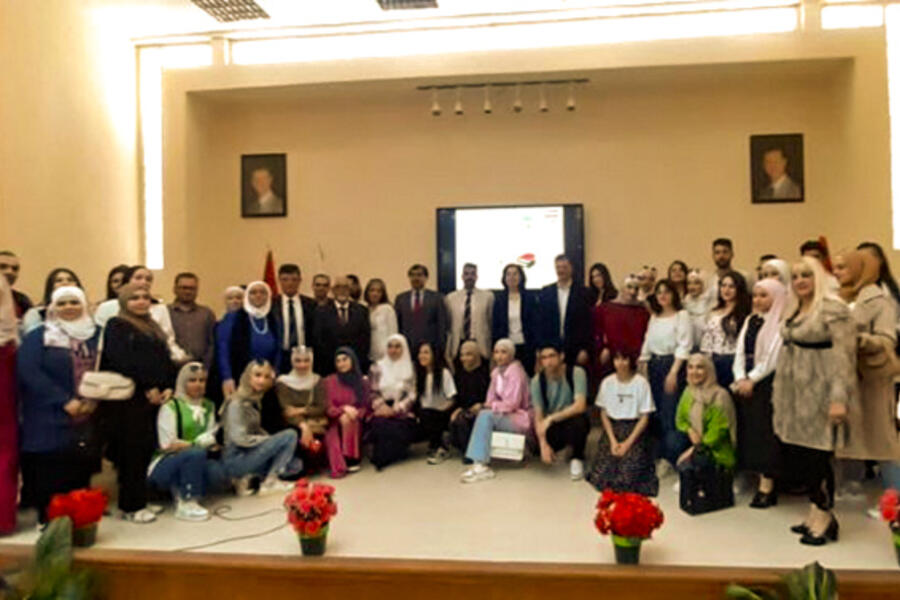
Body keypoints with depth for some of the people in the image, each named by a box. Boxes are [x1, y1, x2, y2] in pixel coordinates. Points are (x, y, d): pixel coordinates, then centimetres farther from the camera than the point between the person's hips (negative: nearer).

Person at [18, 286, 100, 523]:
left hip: (87, 418, 4)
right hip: (49, 420, -3)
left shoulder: (95, 335, 12)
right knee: (49, 473, -2)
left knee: (81, 471, 5)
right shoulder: (38, 336, 0)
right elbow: (29, 372, -11)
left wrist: (94, 399, -7)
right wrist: (65, 401, -16)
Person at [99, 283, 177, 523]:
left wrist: (168, 387, 2)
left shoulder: (154, 328, 22)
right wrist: (147, 388, -15)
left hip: (156, 397, 6)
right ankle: (132, 506, 2)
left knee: (148, 449, 4)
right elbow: (121, 361, -12)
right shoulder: (117, 326, 0)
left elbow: (166, 360, 18)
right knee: (132, 451, -5)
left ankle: (141, 499, 14)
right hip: (129, 398, -6)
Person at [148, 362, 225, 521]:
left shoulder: (209, 406, 12)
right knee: (196, 453, -35)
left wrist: (211, 441, -13)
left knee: (217, 472, -27)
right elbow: (167, 445, -12)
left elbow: (211, 439, 9)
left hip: (193, 464, 5)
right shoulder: (170, 406, -6)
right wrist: (196, 444, -18)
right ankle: (186, 505, -26)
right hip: (165, 465, -5)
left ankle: (180, 492, -2)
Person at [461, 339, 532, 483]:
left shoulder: (515, 371, -15)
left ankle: (480, 464, -26)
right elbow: (491, 398, 14)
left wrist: (492, 405, -9)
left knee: (486, 416, -26)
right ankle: (481, 464, -22)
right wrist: (488, 405, -8)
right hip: (503, 415, 8)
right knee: (483, 415, -17)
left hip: (520, 418, -8)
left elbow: (512, 403, -19)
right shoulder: (496, 372, 10)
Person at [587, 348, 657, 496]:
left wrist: (628, 443, -13)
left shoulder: (641, 382, -9)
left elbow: (645, 417, -6)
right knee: (603, 471, -16)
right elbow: (603, 413, 6)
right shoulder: (607, 382, 0)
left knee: (628, 472, -21)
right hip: (612, 428, 2)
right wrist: (612, 440, -7)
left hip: (635, 430, -2)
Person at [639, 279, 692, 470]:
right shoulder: (654, 317, 15)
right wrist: (644, 370, 7)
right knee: (656, 413, 8)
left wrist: (673, 372, -17)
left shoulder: (681, 315, -4)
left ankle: (671, 458, 0)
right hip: (654, 365, 6)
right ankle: (661, 453, 18)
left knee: (670, 414, -8)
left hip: (672, 364, -6)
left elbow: (684, 346, -11)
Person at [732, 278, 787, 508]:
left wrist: (752, 380, -12)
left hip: (767, 384, -7)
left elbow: (772, 357, -13)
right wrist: (741, 378, -2)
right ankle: (762, 480, 12)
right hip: (746, 383, 7)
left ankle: (767, 487, -3)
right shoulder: (750, 321, 16)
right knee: (749, 431, 5)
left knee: (766, 432, -7)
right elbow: (740, 353, 11)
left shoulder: (781, 323, -6)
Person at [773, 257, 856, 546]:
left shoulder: (833, 309, -10)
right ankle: (815, 511, 23)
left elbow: (844, 355, -16)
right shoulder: (793, 310, 14)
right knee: (795, 452, 8)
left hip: (818, 393, -8)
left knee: (816, 454, -3)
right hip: (794, 393, 8)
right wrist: (779, 392, 17)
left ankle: (824, 517, 13)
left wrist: (839, 398, -21)